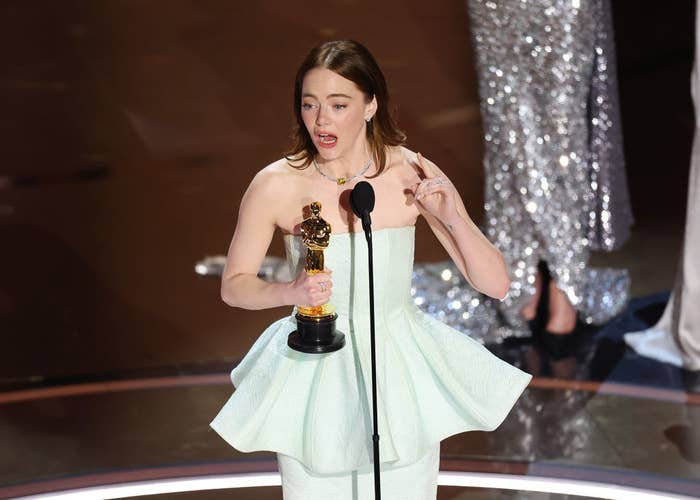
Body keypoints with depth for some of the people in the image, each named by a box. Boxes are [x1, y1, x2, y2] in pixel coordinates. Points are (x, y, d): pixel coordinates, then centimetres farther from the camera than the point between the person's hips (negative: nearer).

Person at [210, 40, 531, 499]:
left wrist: (452, 217, -23)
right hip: (315, 374, -1)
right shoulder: (277, 184, -14)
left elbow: (496, 284, -7)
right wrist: (291, 292, -20)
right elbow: (233, 285, 0)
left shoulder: (414, 175, -11)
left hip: (399, 371, 1)